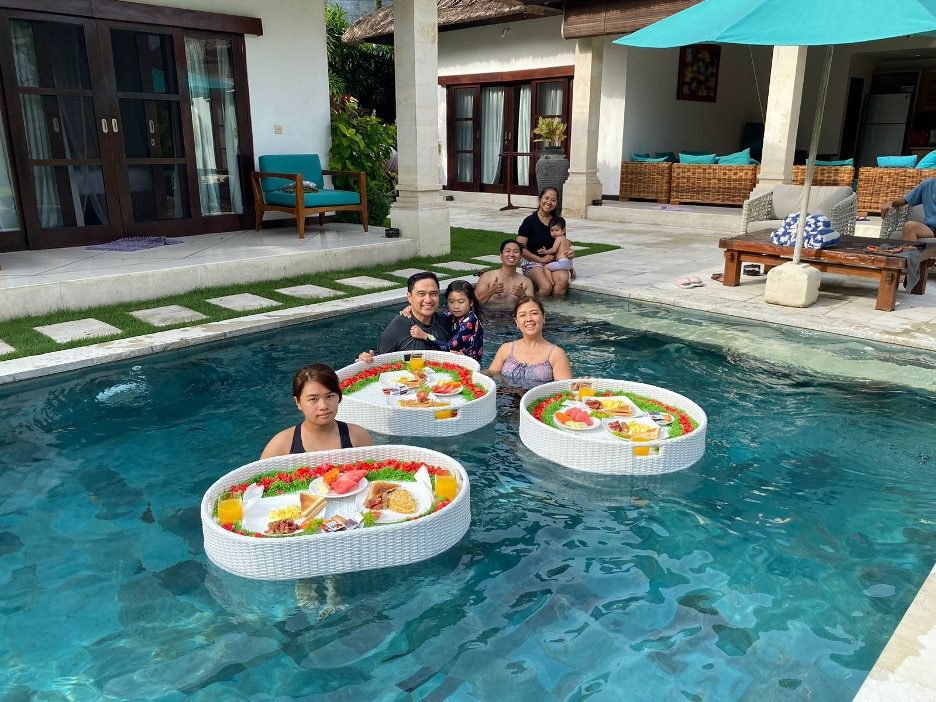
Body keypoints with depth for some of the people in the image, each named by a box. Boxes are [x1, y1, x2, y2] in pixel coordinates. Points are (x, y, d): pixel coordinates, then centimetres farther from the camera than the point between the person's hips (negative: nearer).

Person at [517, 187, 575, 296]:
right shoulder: (530, 221, -1)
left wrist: (570, 253, 3)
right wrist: (541, 259, -12)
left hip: (554, 262, 4)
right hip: (533, 263, -4)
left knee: (563, 280, -30)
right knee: (546, 286, -32)